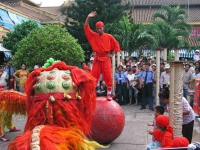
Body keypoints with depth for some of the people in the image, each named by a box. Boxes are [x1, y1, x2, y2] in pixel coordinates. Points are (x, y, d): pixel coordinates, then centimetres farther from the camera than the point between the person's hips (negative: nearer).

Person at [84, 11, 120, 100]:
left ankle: (109, 94, 5)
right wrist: (88, 18, -7)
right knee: (93, 76, 0)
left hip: (106, 58, -2)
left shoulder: (108, 37, 0)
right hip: (97, 58, 2)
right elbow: (86, 28, 2)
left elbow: (116, 44, 6)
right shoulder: (93, 36, 6)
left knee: (108, 76, -3)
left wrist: (112, 54, 0)